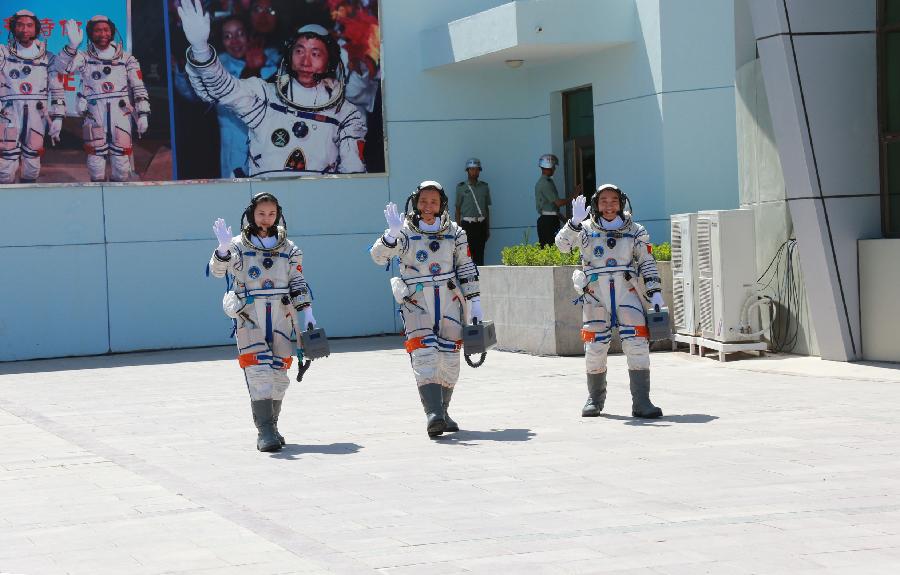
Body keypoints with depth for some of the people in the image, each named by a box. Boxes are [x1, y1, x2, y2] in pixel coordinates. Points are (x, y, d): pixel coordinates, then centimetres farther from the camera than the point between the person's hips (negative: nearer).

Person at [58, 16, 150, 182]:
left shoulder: (126, 59, 11)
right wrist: (72, 45, -26)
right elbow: (62, 67, -10)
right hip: (95, 114, 0)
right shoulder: (85, 58, 8)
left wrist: (143, 114, 0)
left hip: (121, 112, 0)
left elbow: (139, 88, 9)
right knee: (96, 160, -2)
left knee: (121, 161, -2)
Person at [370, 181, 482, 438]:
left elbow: (466, 271, 12)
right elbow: (378, 255, -16)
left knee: (450, 359, 7)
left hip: (448, 300, 4)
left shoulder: (454, 233, 7)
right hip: (416, 302, -4)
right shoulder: (405, 232, -3)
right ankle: (432, 414, -25)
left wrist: (474, 304, 8)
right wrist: (392, 234, -33)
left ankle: (442, 412, 24)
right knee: (424, 356, -17)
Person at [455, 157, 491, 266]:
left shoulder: (484, 186, 11)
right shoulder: (461, 187, 3)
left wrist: (488, 228, 13)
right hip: (467, 223, -3)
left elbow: (487, 208, 15)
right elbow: (458, 208, 4)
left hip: (481, 223, 3)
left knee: (479, 254, 1)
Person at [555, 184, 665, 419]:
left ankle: (641, 402, -7)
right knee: (595, 348, 3)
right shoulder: (586, 230, 4)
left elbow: (647, 264, 12)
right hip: (595, 296, 0)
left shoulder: (634, 231, 9)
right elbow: (562, 244, -11)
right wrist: (575, 222, -25)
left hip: (627, 292, 0)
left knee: (637, 345, -10)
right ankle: (595, 399, 22)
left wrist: (655, 294, 5)